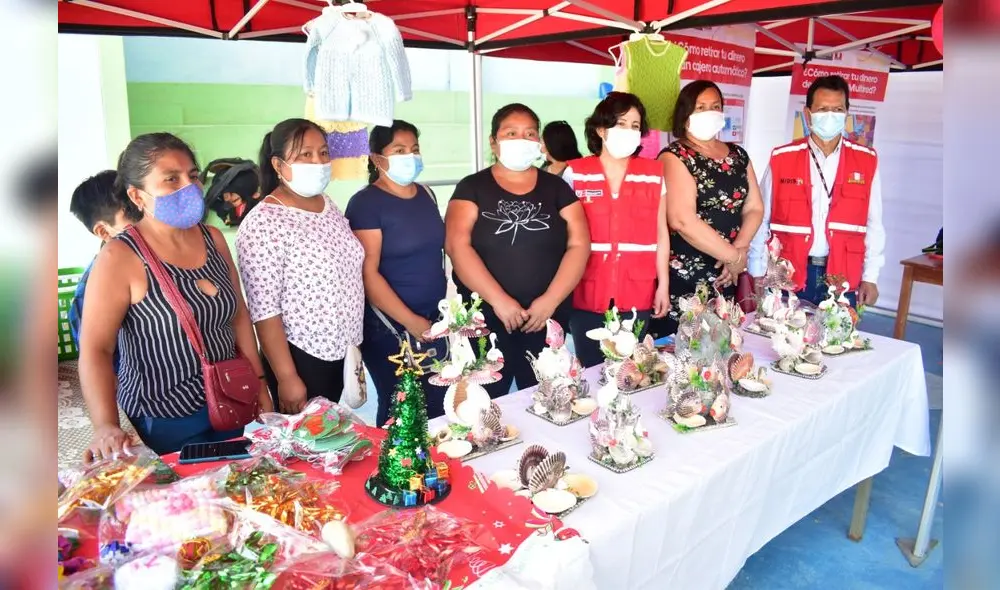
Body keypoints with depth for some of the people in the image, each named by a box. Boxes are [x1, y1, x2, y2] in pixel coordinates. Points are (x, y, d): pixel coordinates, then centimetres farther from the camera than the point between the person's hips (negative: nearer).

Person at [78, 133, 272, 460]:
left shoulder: (213, 238, 1)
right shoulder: (119, 258, -16)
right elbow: (95, 350, -19)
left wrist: (260, 388, 6)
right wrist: (106, 426, -33)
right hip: (166, 423, -6)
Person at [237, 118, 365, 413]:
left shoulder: (328, 205, 5)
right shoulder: (263, 224, -19)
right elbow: (264, 311, -19)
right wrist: (287, 378, -17)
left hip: (342, 352, 7)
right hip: (302, 358, -7)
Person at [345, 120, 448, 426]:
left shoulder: (425, 194, 11)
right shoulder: (365, 203, -10)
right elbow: (367, 272, -16)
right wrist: (410, 320, -18)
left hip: (435, 321, 6)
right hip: (390, 327, -6)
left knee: (438, 404, 10)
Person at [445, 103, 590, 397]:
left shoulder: (556, 187, 8)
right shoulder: (472, 187, 2)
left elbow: (579, 244, 1)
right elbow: (457, 245, -9)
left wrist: (550, 300, -10)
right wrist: (498, 300, -17)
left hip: (547, 317, 2)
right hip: (485, 318, -2)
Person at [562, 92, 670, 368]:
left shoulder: (653, 173, 6)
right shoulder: (575, 173, 0)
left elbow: (660, 233, 10)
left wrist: (663, 285, 6)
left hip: (637, 294, 2)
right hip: (587, 294, -1)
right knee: (592, 370, 5)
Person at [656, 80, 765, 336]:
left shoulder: (738, 155, 14)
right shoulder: (675, 157, -7)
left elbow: (754, 207, 12)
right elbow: (682, 220, -18)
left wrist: (740, 250, -8)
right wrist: (734, 256, -11)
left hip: (725, 276, 6)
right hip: (682, 276, -6)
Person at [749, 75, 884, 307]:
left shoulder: (866, 161, 2)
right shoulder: (781, 159, -3)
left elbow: (874, 224, 7)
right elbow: (761, 220, 2)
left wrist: (870, 276, 5)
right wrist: (758, 274, 1)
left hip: (842, 278, 1)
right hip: (787, 276, -1)